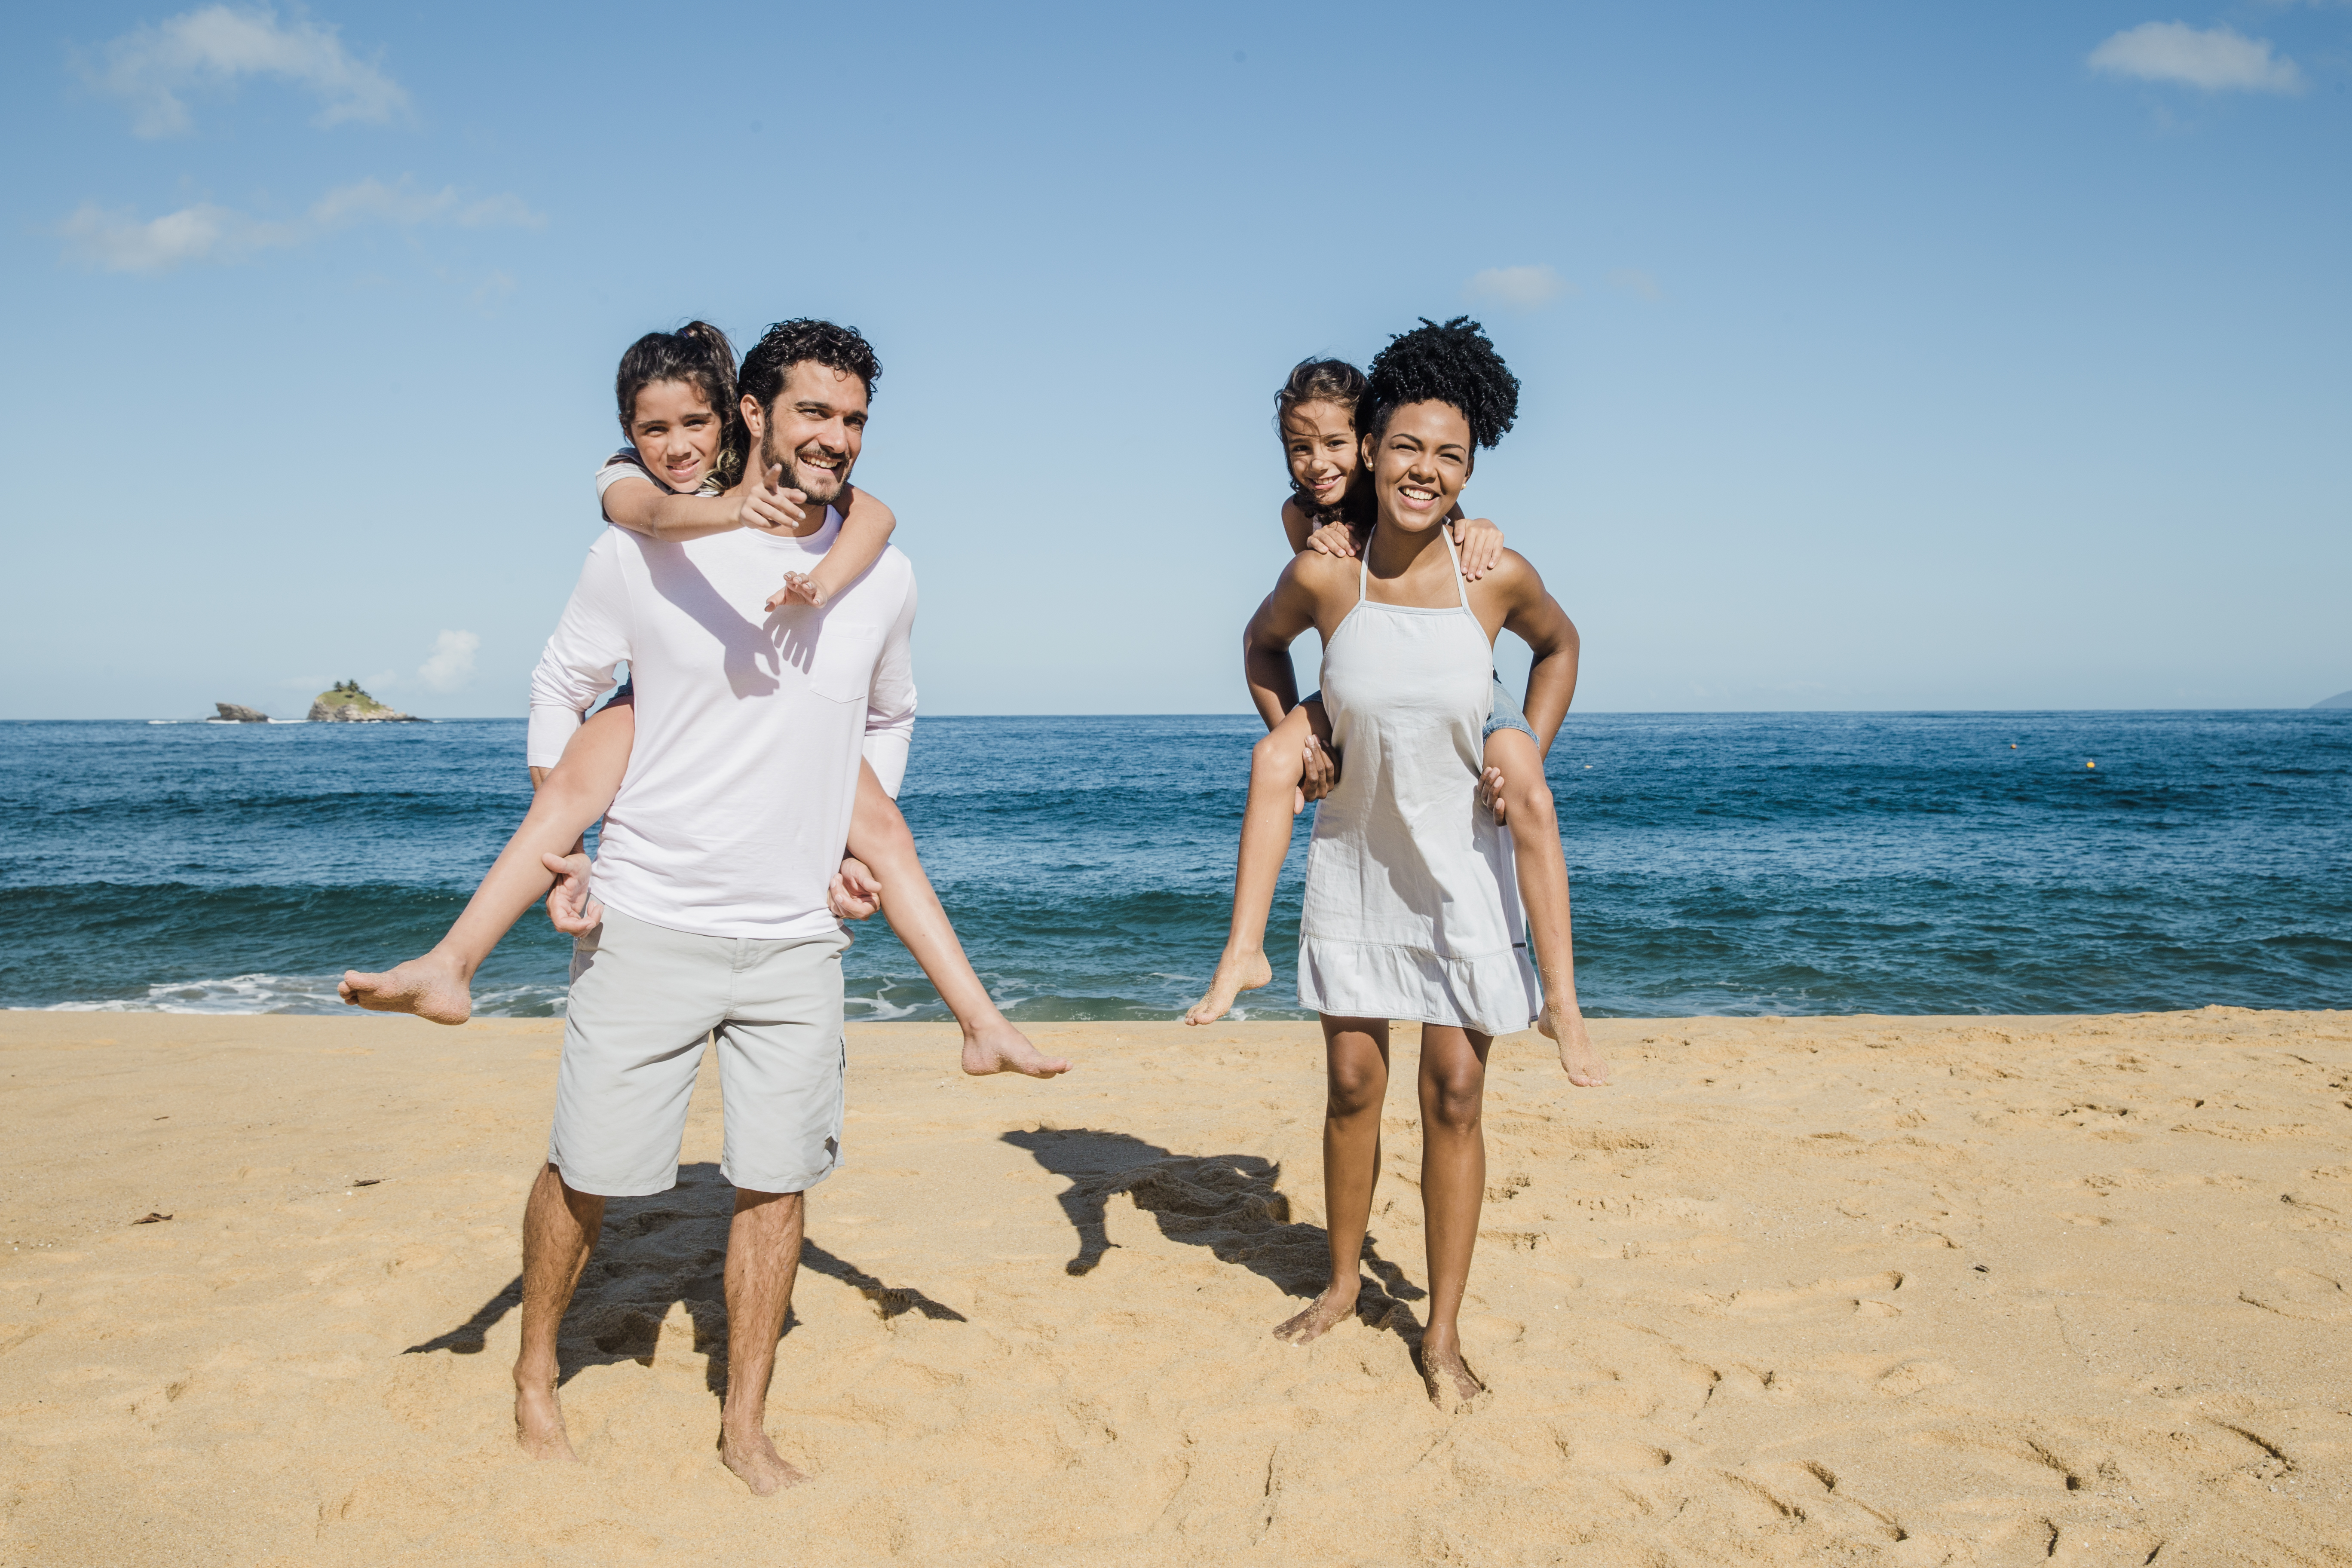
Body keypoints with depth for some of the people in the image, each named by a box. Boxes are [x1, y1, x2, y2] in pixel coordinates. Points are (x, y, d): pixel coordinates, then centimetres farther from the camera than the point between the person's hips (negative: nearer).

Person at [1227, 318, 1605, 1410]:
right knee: (1353, 1084, 10)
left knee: (1455, 1095, 3)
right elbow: (1263, 641, 11)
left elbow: (1559, 645, 9)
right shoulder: (1322, 577, -12)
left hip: (1463, 864, -1)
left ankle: (1443, 1333, 17)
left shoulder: (1499, 577, -13)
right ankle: (1343, 1282, 32)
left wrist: (1526, 762, 3)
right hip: (1355, 858, 1)